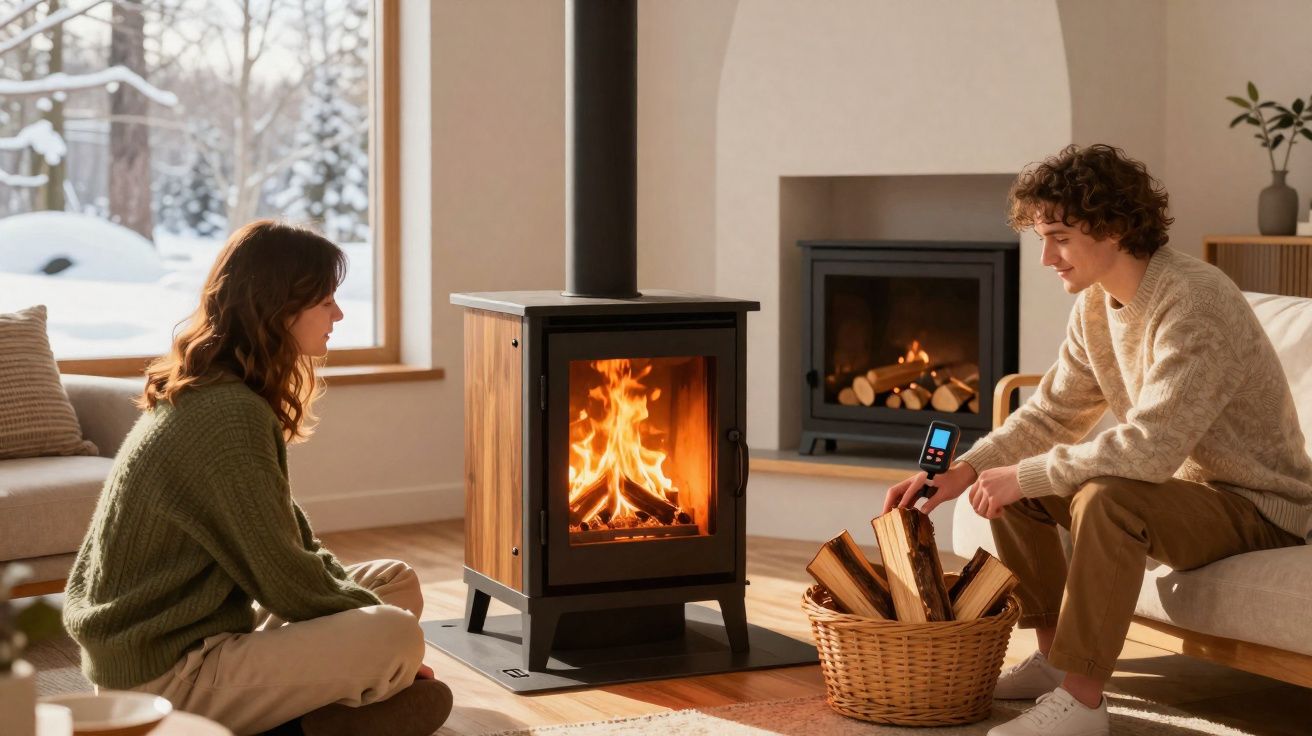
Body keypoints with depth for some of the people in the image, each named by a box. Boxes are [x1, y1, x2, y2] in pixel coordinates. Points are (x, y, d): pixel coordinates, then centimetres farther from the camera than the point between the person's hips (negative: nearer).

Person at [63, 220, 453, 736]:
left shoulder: (200, 396, 11)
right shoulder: (229, 415, -21)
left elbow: (287, 538, 17)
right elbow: (286, 582, -19)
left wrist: (361, 595, 6)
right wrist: (380, 619, -5)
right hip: (165, 678, -10)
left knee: (397, 580, 13)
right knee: (396, 637, -24)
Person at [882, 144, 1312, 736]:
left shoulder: (1194, 301, -27)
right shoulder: (1096, 303, 1)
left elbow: (1149, 448, -35)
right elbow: (1051, 414, 9)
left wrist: (1024, 475, -27)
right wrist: (962, 472, -7)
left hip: (1259, 509, -9)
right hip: (1184, 484, 9)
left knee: (1107, 499, -35)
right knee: (1010, 486, 4)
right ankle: (1054, 656, 14)